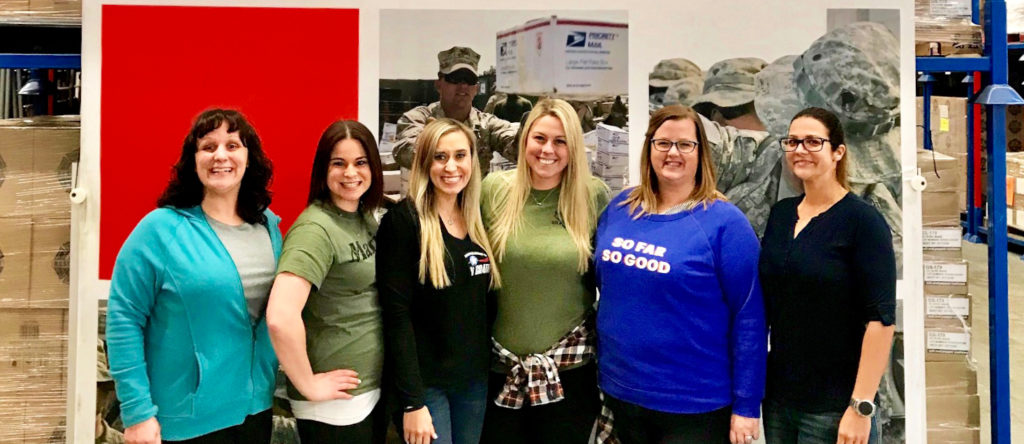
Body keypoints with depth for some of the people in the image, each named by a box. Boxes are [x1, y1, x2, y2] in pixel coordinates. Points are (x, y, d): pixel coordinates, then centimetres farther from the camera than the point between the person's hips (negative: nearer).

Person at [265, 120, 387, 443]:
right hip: (335, 405, -7)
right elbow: (280, 316, -32)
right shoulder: (316, 229, -20)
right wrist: (308, 385, -21)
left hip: (375, 389, 8)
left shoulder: (367, 218, 5)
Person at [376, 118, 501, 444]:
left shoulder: (479, 220, 7)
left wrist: (492, 366, 7)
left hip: (475, 379, 6)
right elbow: (397, 315, -15)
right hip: (425, 382, -6)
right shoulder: (403, 220, -12)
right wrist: (412, 401, -18)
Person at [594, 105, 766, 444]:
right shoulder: (620, 208, 3)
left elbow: (749, 319, -12)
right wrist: (603, 371, 13)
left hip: (694, 404, -5)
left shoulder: (724, 222, -11)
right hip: (620, 392, 5)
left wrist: (746, 406, -13)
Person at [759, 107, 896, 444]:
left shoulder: (862, 220, -10)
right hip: (777, 399, 5)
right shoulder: (780, 214, 6)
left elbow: (880, 319, -15)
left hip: (834, 409, -5)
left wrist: (861, 407, -18)